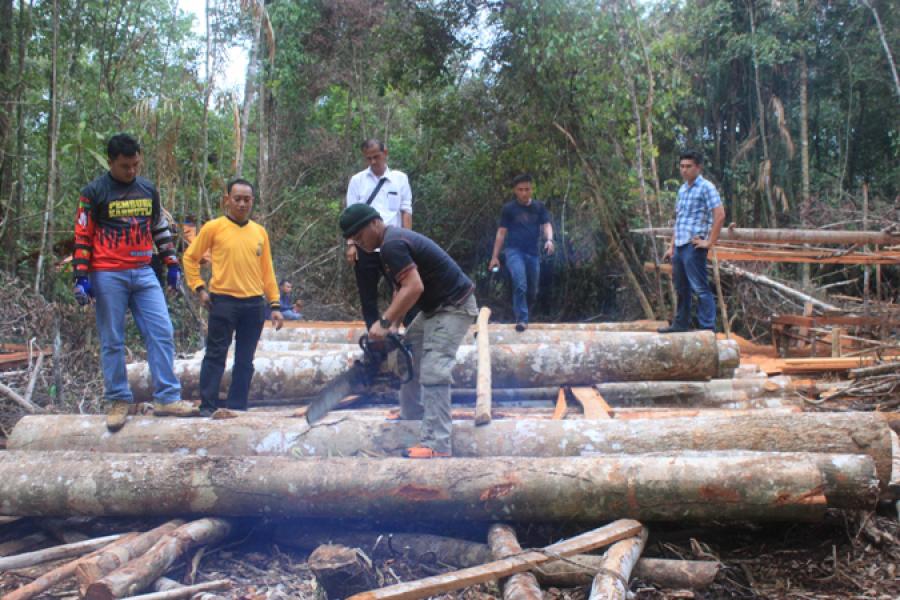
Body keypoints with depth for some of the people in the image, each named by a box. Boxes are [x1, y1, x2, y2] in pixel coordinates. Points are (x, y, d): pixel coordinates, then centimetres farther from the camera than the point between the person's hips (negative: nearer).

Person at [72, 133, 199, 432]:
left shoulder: (148, 189, 10)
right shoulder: (94, 192, -4)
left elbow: (160, 229, 18)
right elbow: (82, 236, -5)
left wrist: (172, 264, 14)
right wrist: (81, 277, -11)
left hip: (144, 273, 4)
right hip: (108, 276, -4)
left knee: (162, 333, -3)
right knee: (112, 342, 2)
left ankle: (167, 398, 1)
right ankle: (118, 402, 12)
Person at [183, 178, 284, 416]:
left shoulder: (260, 231, 10)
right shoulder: (213, 228, -1)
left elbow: (267, 270, 11)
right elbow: (190, 258, 6)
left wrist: (275, 305, 7)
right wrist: (199, 288, -4)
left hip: (254, 303, 4)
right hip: (223, 301, -4)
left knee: (245, 360, 8)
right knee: (215, 355, -1)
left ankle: (237, 406, 17)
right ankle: (208, 406, 4)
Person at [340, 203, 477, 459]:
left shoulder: (391, 245, -21)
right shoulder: (393, 239, 11)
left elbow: (414, 288, -31)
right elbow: (401, 288, 13)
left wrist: (384, 323, -27)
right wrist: (395, 325, 2)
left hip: (454, 307, -11)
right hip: (436, 307, 11)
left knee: (433, 373, -17)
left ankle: (437, 446, -19)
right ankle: (411, 417, 30)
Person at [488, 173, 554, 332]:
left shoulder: (539, 207, 8)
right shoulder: (508, 208, 1)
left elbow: (547, 225, 0)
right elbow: (501, 232, 3)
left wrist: (549, 240, -23)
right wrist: (495, 256, 0)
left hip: (533, 253, 4)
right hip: (514, 251, -3)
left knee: (532, 291, 12)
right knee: (520, 285, -23)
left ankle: (521, 311, 37)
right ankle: (522, 320, -15)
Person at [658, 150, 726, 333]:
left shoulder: (706, 188, -8)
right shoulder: (682, 189, 17)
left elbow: (720, 215, -17)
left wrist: (709, 242, -17)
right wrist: (671, 246, 20)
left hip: (693, 246, -8)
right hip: (679, 246, 8)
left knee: (700, 288, -7)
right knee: (681, 288, 16)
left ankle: (708, 328, -4)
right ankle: (681, 323, 28)